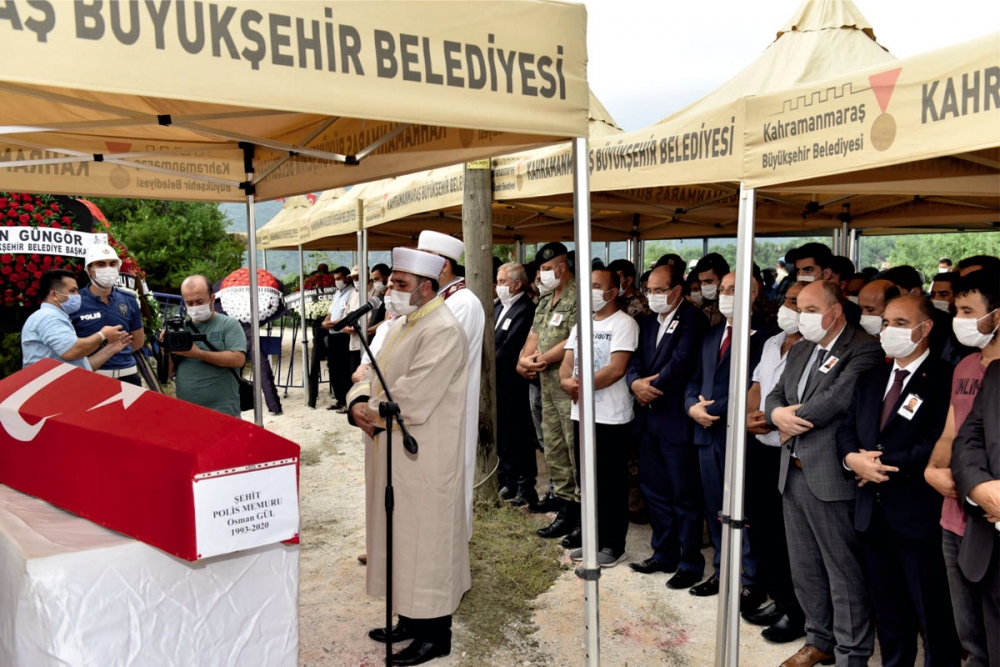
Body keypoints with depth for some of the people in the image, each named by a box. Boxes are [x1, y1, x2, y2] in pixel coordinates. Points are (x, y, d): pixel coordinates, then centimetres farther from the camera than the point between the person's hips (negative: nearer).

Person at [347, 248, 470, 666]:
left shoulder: (443, 331, -18)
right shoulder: (402, 325, 13)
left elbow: (411, 396, -25)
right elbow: (373, 375, 13)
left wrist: (372, 413, -11)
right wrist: (359, 403, -7)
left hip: (425, 459, -9)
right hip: (393, 454, 10)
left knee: (426, 538, 1)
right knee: (402, 537, 18)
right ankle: (411, 618, 33)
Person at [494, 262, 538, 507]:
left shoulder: (525, 309, -14)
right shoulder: (498, 308, 14)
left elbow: (509, 348, -18)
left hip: (513, 384, -8)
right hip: (495, 383, 8)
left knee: (520, 437, 2)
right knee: (502, 437, 15)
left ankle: (526, 488, 12)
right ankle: (506, 483, 26)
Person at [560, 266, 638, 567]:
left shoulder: (623, 323, -10)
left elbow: (615, 369, -20)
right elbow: (566, 364, 8)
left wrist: (580, 385, -16)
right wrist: (567, 382, -14)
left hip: (611, 418, -7)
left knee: (612, 484, 4)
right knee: (589, 481, 14)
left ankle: (614, 545, 16)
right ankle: (594, 539, 26)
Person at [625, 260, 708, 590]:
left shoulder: (693, 319, -10)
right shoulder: (648, 322, 14)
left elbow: (682, 362, -20)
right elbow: (634, 361, 8)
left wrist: (653, 387, -11)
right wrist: (636, 383, -13)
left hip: (677, 418, -8)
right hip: (648, 418, 8)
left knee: (685, 495, 2)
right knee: (654, 490, 16)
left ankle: (690, 563, 15)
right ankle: (664, 554, 30)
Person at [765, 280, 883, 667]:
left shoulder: (865, 350, -12)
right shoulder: (800, 350, 15)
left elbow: (834, 400, -23)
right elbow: (775, 396, 14)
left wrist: (792, 424, -9)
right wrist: (778, 414, -9)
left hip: (832, 478, -8)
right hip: (793, 474, 8)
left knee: (845, 573, 3)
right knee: (804, 569, 18)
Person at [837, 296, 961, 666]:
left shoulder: (944, 380, -11)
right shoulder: (871, 379, 13)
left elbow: (936, 448, -20)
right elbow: (846, 430, 9)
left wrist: (883, 463, -14)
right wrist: (852, 458, -11)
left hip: (919, 514, -7)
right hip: (873, 511, 7)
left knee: (933, 614, 8)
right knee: (888, 612, 20)